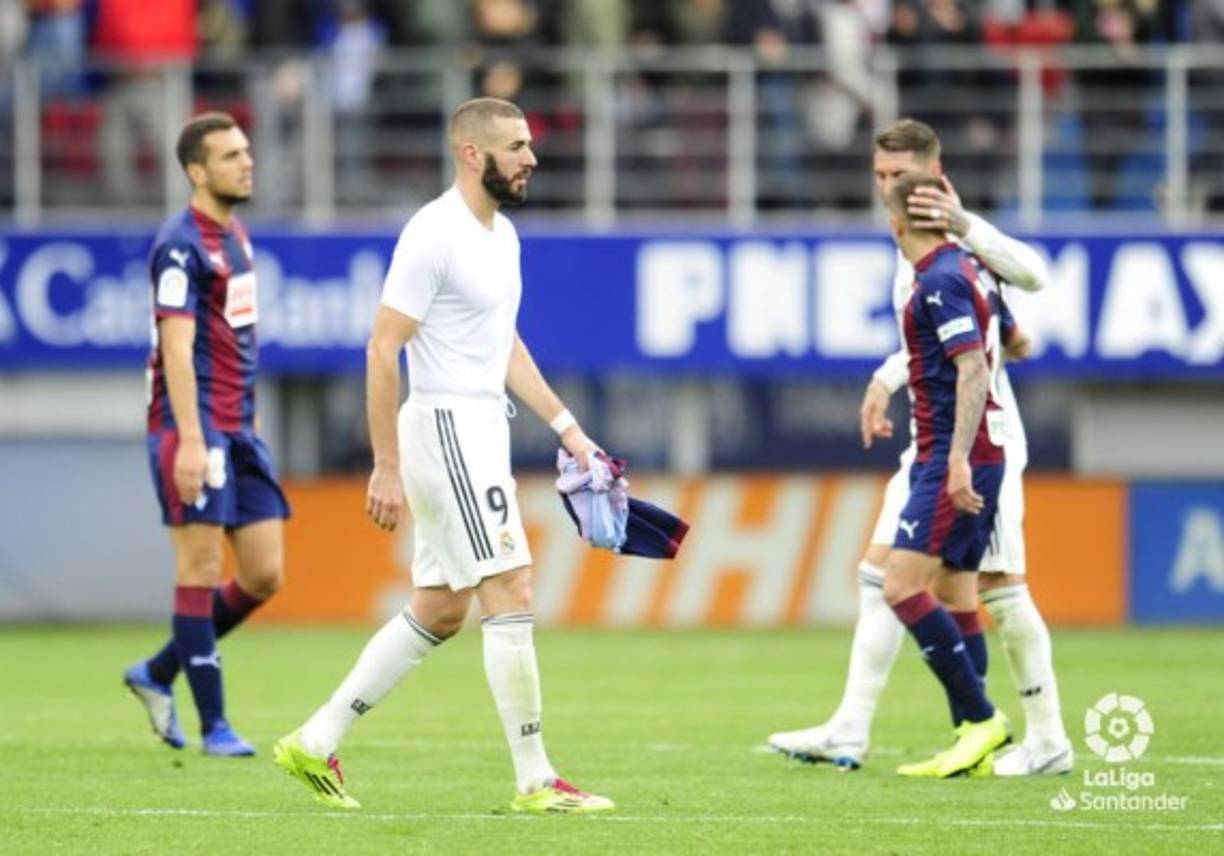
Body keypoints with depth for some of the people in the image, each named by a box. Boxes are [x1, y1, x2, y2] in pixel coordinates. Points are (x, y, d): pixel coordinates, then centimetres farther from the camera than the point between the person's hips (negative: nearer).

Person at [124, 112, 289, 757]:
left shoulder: (234, 236, 16)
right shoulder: (182, 245, -11)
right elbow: (177, 347, -18)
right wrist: (190, 441, -25)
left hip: (238, 430, 9)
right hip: (193, 429, -9)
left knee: (264, 576, 5)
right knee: (201, 571, -6)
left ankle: (158, 674, 20)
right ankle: (213, 725, -2)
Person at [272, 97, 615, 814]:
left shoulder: (502, 235, 14)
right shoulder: (434, 236, -15)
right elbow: (383, 352, -16)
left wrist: (565, 425, 16)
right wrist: (387, 468, -18)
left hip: (482, 431, 10)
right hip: (446, 426, -10)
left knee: (440, 612, 12)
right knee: (512, 594, -10)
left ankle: (316, 743, 18)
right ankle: (536, 781, -7)